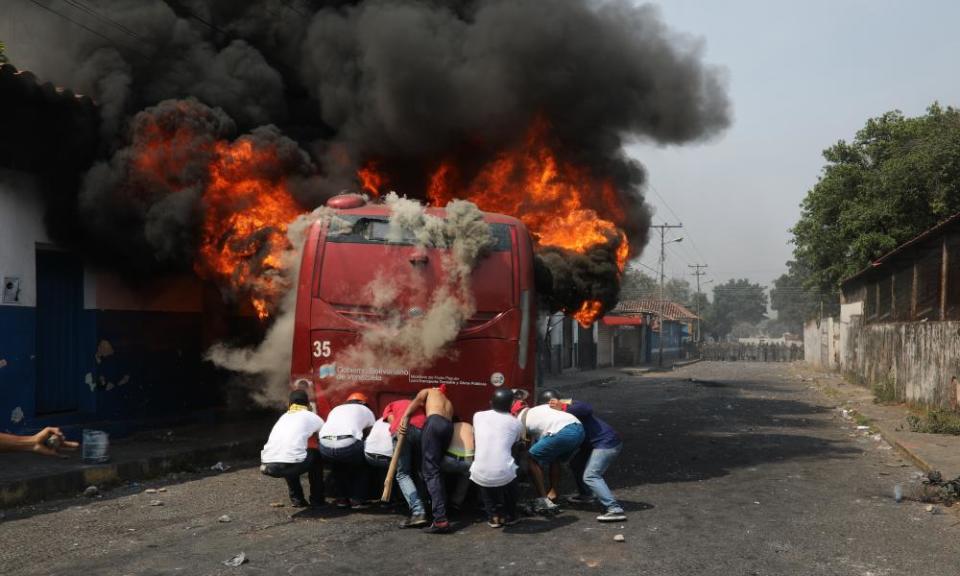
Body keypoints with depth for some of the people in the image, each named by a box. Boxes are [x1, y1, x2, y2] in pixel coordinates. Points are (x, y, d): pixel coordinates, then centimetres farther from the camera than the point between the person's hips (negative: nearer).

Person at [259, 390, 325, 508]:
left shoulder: (283, 417, 29)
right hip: (291, 464, -4)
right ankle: (317, 500, 25)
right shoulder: (311, 417, 16)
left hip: (267, 467, 4)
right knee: (316, 455, 25)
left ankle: (296, 499, 30)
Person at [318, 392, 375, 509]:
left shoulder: (335, 409, 37)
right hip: (348, 444, -3)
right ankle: (356, 500, 19)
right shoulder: (366, 411, 29)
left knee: (337, 466, 36)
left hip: (325, 444, 3)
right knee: (360, 466, 28)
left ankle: (341, 499, 30)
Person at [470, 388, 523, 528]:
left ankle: (493, 516, 29)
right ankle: (509, 516, 37)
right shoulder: (516, 423, 8)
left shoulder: (478, 416, 11)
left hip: (480, 475, 1)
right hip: (504, 475, -1)